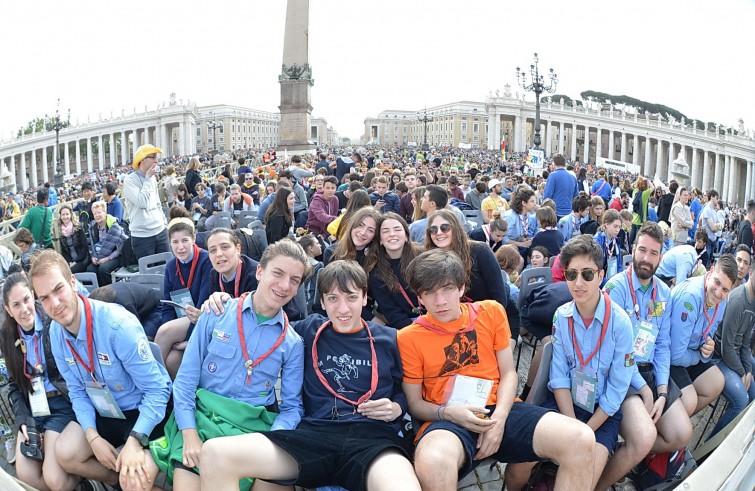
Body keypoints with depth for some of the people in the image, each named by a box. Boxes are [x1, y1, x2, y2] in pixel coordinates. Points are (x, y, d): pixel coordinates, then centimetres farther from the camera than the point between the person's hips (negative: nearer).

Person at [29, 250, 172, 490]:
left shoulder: (118, 324, -29)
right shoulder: (56, 333, -6)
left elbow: (157, 390, -26)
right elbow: (77, 391, 4)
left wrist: (134, 441, -36)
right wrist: (93, 437, -11)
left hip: (144, 408, -7)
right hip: (104, 412, 7)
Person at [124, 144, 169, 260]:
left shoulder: (153, 178, 12)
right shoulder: (130, 180, -10)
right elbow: (142, 202, -23)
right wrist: (147, 179, -13)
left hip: (160, 231, 6)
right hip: (142, 236, -6)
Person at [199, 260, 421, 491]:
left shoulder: (389, 339, 16)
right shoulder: (309, 329, 19)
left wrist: (396, 408, 1)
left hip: (373, 438, -2)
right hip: (314, 433, 3)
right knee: (215, 454, -22)